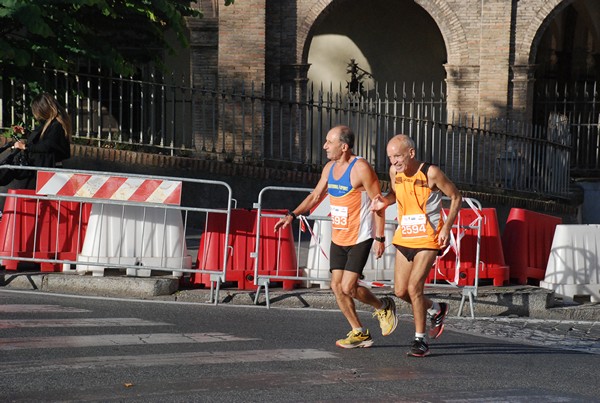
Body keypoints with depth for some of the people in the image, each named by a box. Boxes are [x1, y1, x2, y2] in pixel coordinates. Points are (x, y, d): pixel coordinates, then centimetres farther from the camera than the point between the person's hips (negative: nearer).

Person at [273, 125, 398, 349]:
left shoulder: (361, 168, -17)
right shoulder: (330, 168, 6)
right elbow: (316, 195, 17)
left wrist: (380, 238, -17)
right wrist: (292, 215, 5)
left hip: (360, 239, -8)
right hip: (337, 238, 8)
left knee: (348, 287, -13)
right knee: (337, 286, 4)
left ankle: (383, 307, 14)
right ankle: (359, 333, 15)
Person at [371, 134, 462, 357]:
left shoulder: (431, 173, -17)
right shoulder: (395, 171, -1)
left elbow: (456, 197, -6)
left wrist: (447, 227, -14)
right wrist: (384, 202, -3)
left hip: (428, 240, -6)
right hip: (404, 238, 6)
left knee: (414, 287, -14)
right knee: (400, 291, 7)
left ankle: (421, 340, 0)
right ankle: (436, 310, 35)